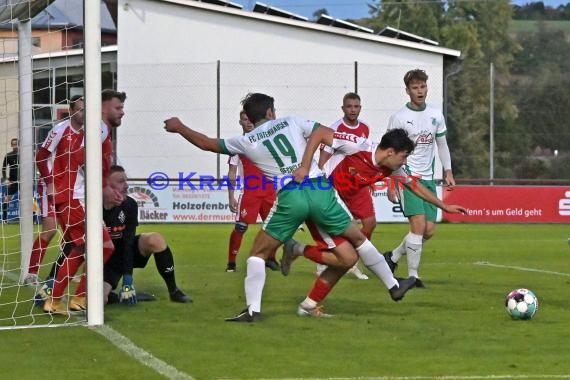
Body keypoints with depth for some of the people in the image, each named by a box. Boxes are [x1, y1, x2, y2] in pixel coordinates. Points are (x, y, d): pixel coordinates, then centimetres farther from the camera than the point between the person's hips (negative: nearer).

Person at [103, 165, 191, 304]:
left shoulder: (129, 205, -17)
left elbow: (128, 243, -21)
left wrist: (127, 279, -28)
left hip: (127, 252, 2)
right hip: (106, 261, -2)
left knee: (155, 239, -28)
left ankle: (173, 291, -14)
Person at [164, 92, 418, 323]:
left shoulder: (246, 142, 12)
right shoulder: (291, 122, 14)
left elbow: (207, 143, 20)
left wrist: (179, 128, 34)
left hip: (289, 198, -1)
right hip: (319, 189, 1)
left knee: (259, 253, 12)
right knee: (357, 238, 17)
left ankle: (253, 310, -1)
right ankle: (394, 286, 25)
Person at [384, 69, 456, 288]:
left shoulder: (436, 115, 8)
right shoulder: (398, 118, -6)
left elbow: (442, 145, 18)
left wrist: (448, 172, 8)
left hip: (428, 178, 6)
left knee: (429, 230, 1)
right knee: (419, 224, -18)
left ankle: (393, 256, 22)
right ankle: (413, 276, -12)